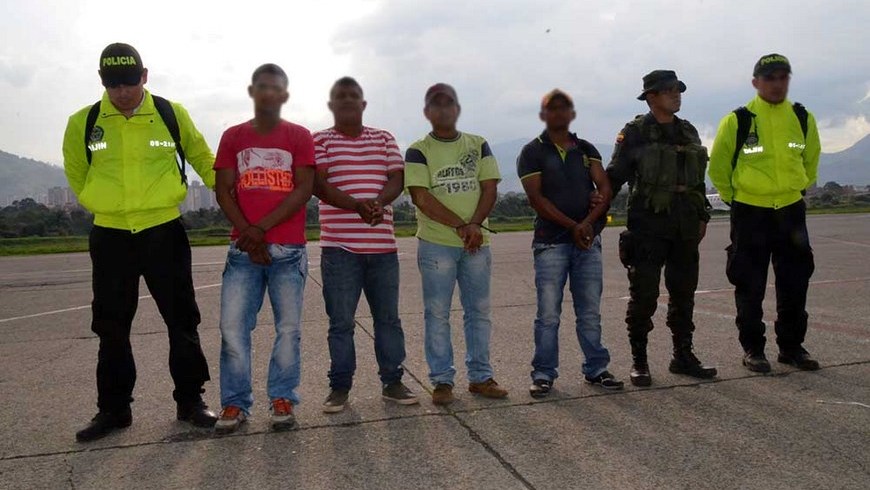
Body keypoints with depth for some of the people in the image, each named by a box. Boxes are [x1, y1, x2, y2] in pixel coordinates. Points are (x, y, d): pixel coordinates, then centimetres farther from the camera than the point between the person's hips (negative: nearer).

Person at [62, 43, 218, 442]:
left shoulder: (172, 114, -3)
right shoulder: (83, 122, -1)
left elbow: (201, 157, 12)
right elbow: (75, 172, 16)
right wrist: (104, 204, 10)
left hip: (164, 231, -1)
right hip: (110, 235, 2)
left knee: (182, 320, 4)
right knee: (111, 327, 9)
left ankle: (190, 399, 17)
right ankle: (113, 408, 22)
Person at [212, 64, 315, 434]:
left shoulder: (299, 136, 5)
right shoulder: (233, 137, 11)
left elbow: (304, 189, -5)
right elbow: (223, 191, 5)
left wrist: (262, 227, -12)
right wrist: (248, 234, -9)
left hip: (288, 249, -1)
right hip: (243, 248, 2)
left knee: (288, 327, 2)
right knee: (232, 326, -2)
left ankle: (282, 399, 14)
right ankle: (234, 403, 9)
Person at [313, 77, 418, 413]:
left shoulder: (384, 139, 14)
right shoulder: (320, 141, 5)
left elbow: (397, 179, 3)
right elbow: (319, 186, -8)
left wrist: (378, 202, -19)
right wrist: (358, 206, -24)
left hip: (382, 245, 3)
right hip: (339, 247, -3)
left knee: (388, 318, 9)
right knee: (340, 321, 2)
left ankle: (392, 382, 19)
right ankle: (339, 386, 13)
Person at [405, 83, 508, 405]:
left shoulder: (478, 145, 11)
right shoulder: (418, 151, 0)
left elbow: (490, 188, 4)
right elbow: (422, 198, -10)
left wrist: (475, 225, -13)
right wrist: (461, 226, -16)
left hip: (476, 244, 3)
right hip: (436, 244, -3)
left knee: (479, 311, 8)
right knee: (437, 314, 1)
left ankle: (480, 376, 19)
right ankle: (442, 381, 11)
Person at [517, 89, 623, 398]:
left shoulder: (587, 150, 14)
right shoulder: (532, 152, 2)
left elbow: (605, 190, 4)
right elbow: (536, 198, -8)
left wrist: (588, 222, -13)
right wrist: (572, 226, -14)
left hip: (588, 241, 4)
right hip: (550, 242, -3)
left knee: (590, 311, 9)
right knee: (548, 314, -2)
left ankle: (596, 369, 19)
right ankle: (543, 374, 7)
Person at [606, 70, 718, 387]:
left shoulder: (688, 132, 15)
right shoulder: (635, 133, -3)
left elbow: (699, 179, 20)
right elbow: (614, 177, -5)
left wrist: (702, 216, 17)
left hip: (685, 226, 6)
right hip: (648, 226, -6)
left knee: (684, 293, 11)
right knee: (643, 296, -2)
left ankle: (683, 356, 23)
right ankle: (639, 361, 8)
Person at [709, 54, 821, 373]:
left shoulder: (803, 119, 3)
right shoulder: (736, 121, -8)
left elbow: (811, 160, 19)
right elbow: (718, 168, 2)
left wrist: (797, 189, 18)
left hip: (791, 211, 4)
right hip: (750, 213, -3)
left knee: (795, 284, 9)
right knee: (750, 287, 3)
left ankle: (791, 346, 23)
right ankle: (752, 349, 15)